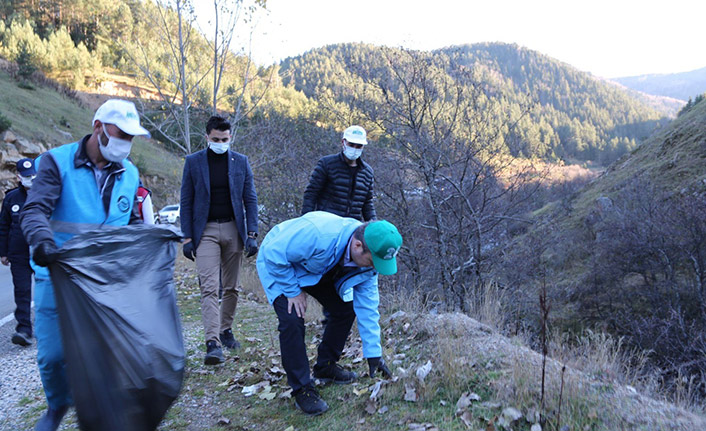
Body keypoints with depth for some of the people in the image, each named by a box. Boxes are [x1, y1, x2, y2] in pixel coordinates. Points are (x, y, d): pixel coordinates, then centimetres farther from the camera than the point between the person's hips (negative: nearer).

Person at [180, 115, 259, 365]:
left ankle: (226, 330, 27)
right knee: (209, 287, -12)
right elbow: (186, 202, 3)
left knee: (231, 287, 10)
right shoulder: (193, 162, 2)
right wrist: (187, 237, -4)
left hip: (233, 229, 2)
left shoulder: (240, 162, 6)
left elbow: (250, 199, 5)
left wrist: (252, 234, -4)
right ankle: (212, 343, -14)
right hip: (206, 230, -2)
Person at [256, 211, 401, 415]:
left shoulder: (369, 258, -20)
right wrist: (293, 291, -26)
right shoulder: (317, 233, -44)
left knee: (346, 309, -1)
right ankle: (302, 389, -8)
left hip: (319, 271, 6)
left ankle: (325, 367, 20)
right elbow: (274, 254, -33)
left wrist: (374, 354, -11)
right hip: (279, 265, -6)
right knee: (292, 319, -23)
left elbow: (367, 305, -12)